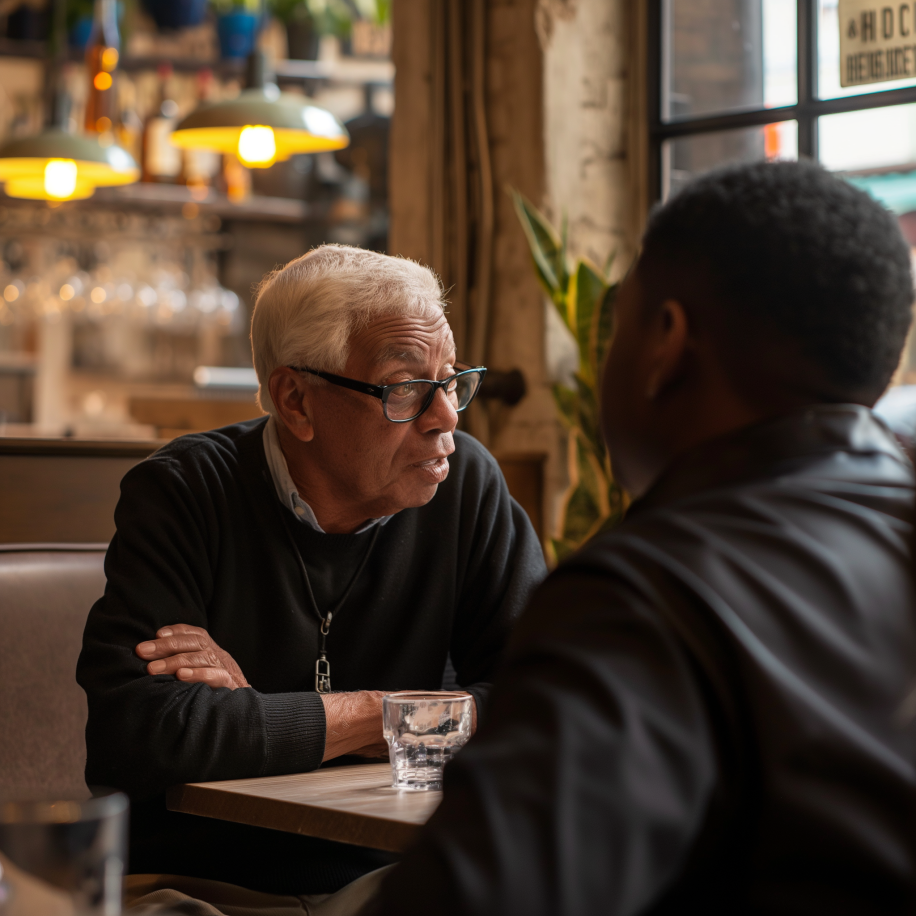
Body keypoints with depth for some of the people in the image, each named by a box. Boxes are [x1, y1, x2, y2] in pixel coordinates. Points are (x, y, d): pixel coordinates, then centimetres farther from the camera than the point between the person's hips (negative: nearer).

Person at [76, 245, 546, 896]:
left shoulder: (467, 484, -2)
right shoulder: (181, 495, -10)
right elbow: (133, 734, -24)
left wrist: (264, 717, -15)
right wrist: (370, 714, -14)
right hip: (195, 883, -1)